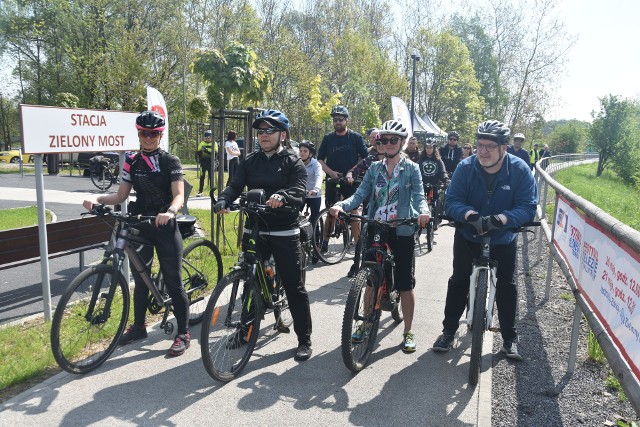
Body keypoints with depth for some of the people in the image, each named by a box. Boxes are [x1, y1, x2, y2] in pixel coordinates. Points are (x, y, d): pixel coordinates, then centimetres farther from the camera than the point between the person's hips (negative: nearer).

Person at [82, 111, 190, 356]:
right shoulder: (132, 162, 6)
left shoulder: (170, 161, -7)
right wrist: (97, 200, -14)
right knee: (140, 278, 15)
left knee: (173, 282, -1)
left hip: (165, 226, -5)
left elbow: (179, 195, -18)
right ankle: (139, 326, 33)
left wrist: (170, 212, -39)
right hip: (139, 226, 5)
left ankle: (183, 334, 11)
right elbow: (121, 196, 5)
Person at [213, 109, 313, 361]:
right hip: (254, 229, 4)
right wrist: (223, 201, -24)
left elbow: (299, 191, -17)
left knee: (294, 286, 1)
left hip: (284, 232, -4)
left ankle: (304, 340, 14)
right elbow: (235, 185, -3)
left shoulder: (293, 162, -1)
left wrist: (282, 196, -39)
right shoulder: (250, 161, 10)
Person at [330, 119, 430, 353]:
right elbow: (360, 195, -1)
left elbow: (419, 196, -10)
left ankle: (408, 332, 19)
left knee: (405, 283, 4)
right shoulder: (374, 168, 8)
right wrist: (341, 205, -20)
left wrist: (423, 212, -33)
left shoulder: (411, 168, 0)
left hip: (402, 232, -3)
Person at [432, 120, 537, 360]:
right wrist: (470, 215, -43)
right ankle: (448, 331, 19)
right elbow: (451, 202, -22)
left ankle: (510, 338, 25)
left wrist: (500, 219, -41)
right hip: (468, 235, 0)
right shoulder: (465, 167, -18)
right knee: (458, 282, 5)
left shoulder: (520, 170, -19)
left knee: (506, 286, 8)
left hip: (503, 239, 0)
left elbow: (528, 207, -24)